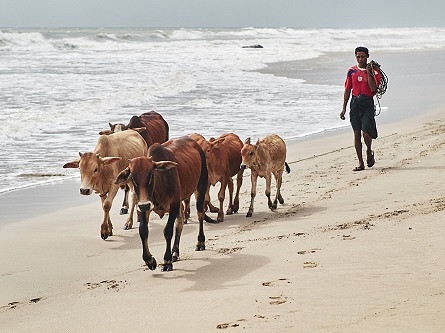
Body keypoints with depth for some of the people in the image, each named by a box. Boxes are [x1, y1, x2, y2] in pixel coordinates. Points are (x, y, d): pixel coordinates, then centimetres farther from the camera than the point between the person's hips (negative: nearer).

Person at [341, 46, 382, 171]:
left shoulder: (373, 71, -2)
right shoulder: (352, 71, 9)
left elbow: (373, 88, -14)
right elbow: (347, 90, 12)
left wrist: (368, 72, -15)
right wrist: (344, 108, 9)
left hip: (367, 103, -4)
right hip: (355, 103, 4)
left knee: (366, 133, -14)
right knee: (356, 134, 3)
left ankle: (369, 151, 18)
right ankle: (360, 163, 10)